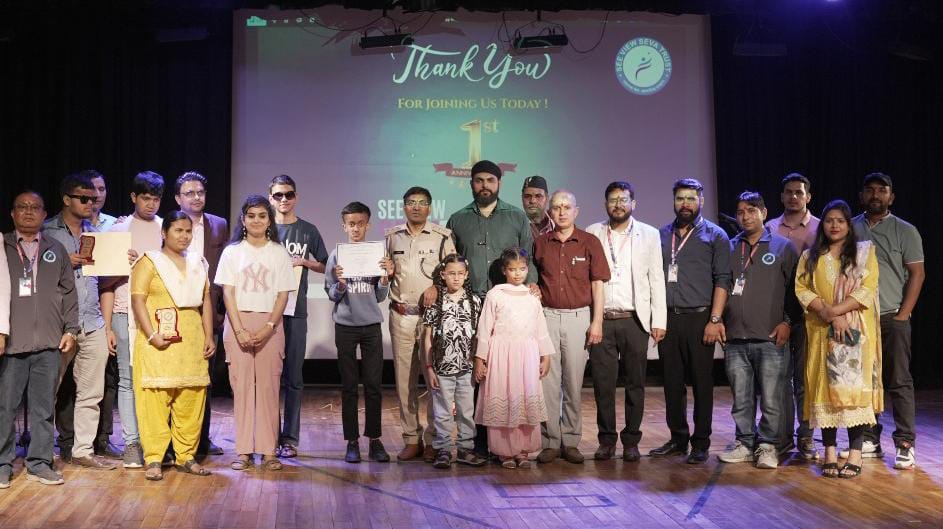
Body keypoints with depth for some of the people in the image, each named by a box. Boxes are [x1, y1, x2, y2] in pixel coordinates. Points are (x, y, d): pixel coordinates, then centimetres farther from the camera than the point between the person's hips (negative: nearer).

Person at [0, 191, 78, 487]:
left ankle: (39, 463, 12)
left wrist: (70, 329, 6)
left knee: (43, 408, 4)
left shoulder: (56, 251, 16)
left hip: (49, 343, 2)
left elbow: (68, 294, 15)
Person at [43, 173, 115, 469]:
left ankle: (82, 450, 13)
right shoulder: (47, 232, 1)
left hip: (92, 322, 4)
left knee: (91, 393, 5)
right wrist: (65, 264, -13)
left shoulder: (95, 233, 16)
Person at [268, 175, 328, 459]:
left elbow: (324, 266, 12)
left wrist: (304, 262, -5)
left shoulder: (308, 231, 9)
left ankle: (290, 438, 9)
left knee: (293, 377, 3)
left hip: (296, 311, 0)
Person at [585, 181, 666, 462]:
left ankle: (631, 441, 14)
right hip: (601, 320, 0)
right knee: (603, 383, 2)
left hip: (635, 320, 0)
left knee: (635, 383, 4)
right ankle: (606, 440, 13)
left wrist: (659, 321, -1)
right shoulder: (592, 234, 8)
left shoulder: (649, 235, 8)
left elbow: (656, 279, 5)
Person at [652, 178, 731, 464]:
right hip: (667, 319, 4)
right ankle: (678, 438, 18)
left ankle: (700, 443, 8)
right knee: (672, 382, 8)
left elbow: (722, 280, -4)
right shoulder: (662, 235, 13)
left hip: (699, 318, -4)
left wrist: (715, 320, -12)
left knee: (702, 382, 0)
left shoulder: (715, 235, 2)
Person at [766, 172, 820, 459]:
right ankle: (783, 433, 15)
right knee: (780, 374, 5)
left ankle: (805, 436, 11)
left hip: (807, 312, -2)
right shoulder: (769, 229, 9)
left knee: (805, 376, 3)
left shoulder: (820, 229, 4)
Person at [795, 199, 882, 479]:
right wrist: (830, 315, -13)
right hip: (822, 332, 2)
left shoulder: (865, 251, 7)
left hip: (856, 331, -2)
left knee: (854, 387, -7)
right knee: (825, 387, 0)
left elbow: (867, 290, -4)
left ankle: (855, 455, -5)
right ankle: (830, 453, 4)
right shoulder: (810, 257, 13)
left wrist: (835, 310, -15)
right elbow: (802, 290, 1)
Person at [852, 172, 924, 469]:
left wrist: (903, 315, -7)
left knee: (899, 382, -4)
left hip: (892, 319, -3)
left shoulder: (905, 231, 3)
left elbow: (917, 274, 0)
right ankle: (870, 441, 15)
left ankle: (905, 445, 0)